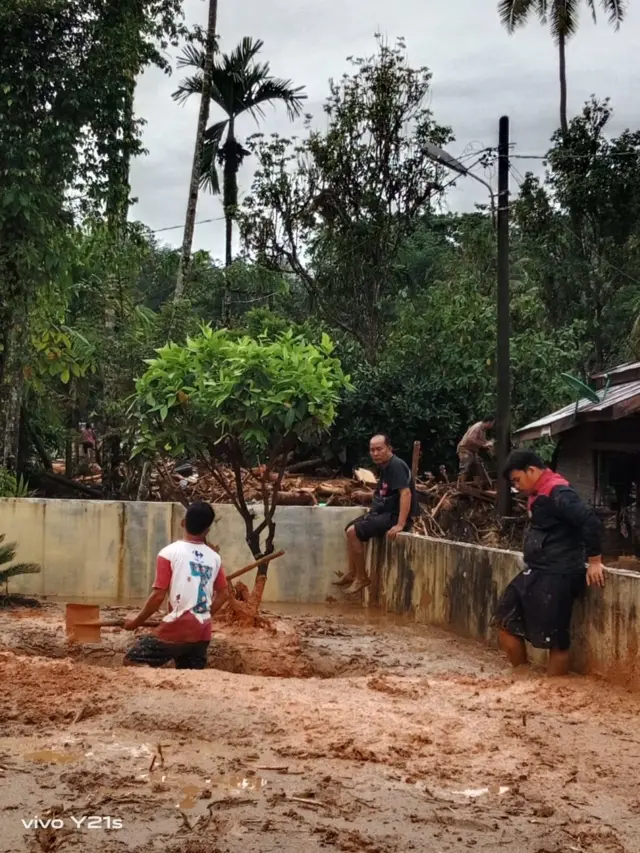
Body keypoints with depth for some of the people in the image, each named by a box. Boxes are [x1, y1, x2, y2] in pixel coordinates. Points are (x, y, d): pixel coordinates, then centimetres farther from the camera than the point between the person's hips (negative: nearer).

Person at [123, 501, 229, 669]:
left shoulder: (169, 553, -7)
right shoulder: (214, 558, 8)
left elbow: (158, 595, -9)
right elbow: (223, 593, 15)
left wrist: (136, 621, 4)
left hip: (177, 629, -5)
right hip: (203, 633, 5)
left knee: (132, 661, 4)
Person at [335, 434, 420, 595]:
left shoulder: (396, 465, -19)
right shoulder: (385, 466, 12)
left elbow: (406, 493, -30)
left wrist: (400, 524, -35)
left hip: (395, 516, -11)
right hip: (385, 513, 11)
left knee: (353, 532, -16)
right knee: (350, 529, 17)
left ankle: (362, 577, -5)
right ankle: (352, 573, 18)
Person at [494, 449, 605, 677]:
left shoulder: (557, 493, -18)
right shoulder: (540, 494, 13)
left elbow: (590, 521, -26)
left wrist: (594, 561, -20)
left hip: (557, 576, -11)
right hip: (536, 572, 11)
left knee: (555, 640, -4)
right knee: (505, 621, 14)